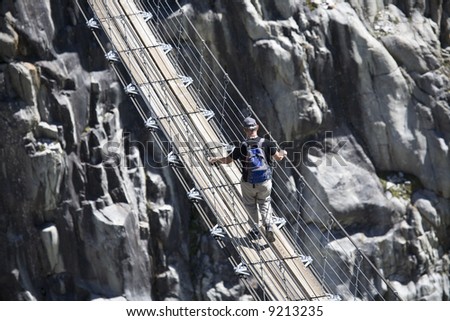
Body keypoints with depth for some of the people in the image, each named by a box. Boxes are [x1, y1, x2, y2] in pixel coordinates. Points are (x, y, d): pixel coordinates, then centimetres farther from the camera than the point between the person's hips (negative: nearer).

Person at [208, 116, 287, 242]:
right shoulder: (266, 143, -11)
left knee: (251, 205, 20)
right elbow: (278, 157, -4)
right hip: (265, 182, 1)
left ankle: (255, 230, 25)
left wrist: (214, 159, 15)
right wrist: (282, 153, 20)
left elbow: (227, 160, -4)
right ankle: (269, 226, -3)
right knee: (264, 204, 18)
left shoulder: (242, 147, -12)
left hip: (248, 183, -1)